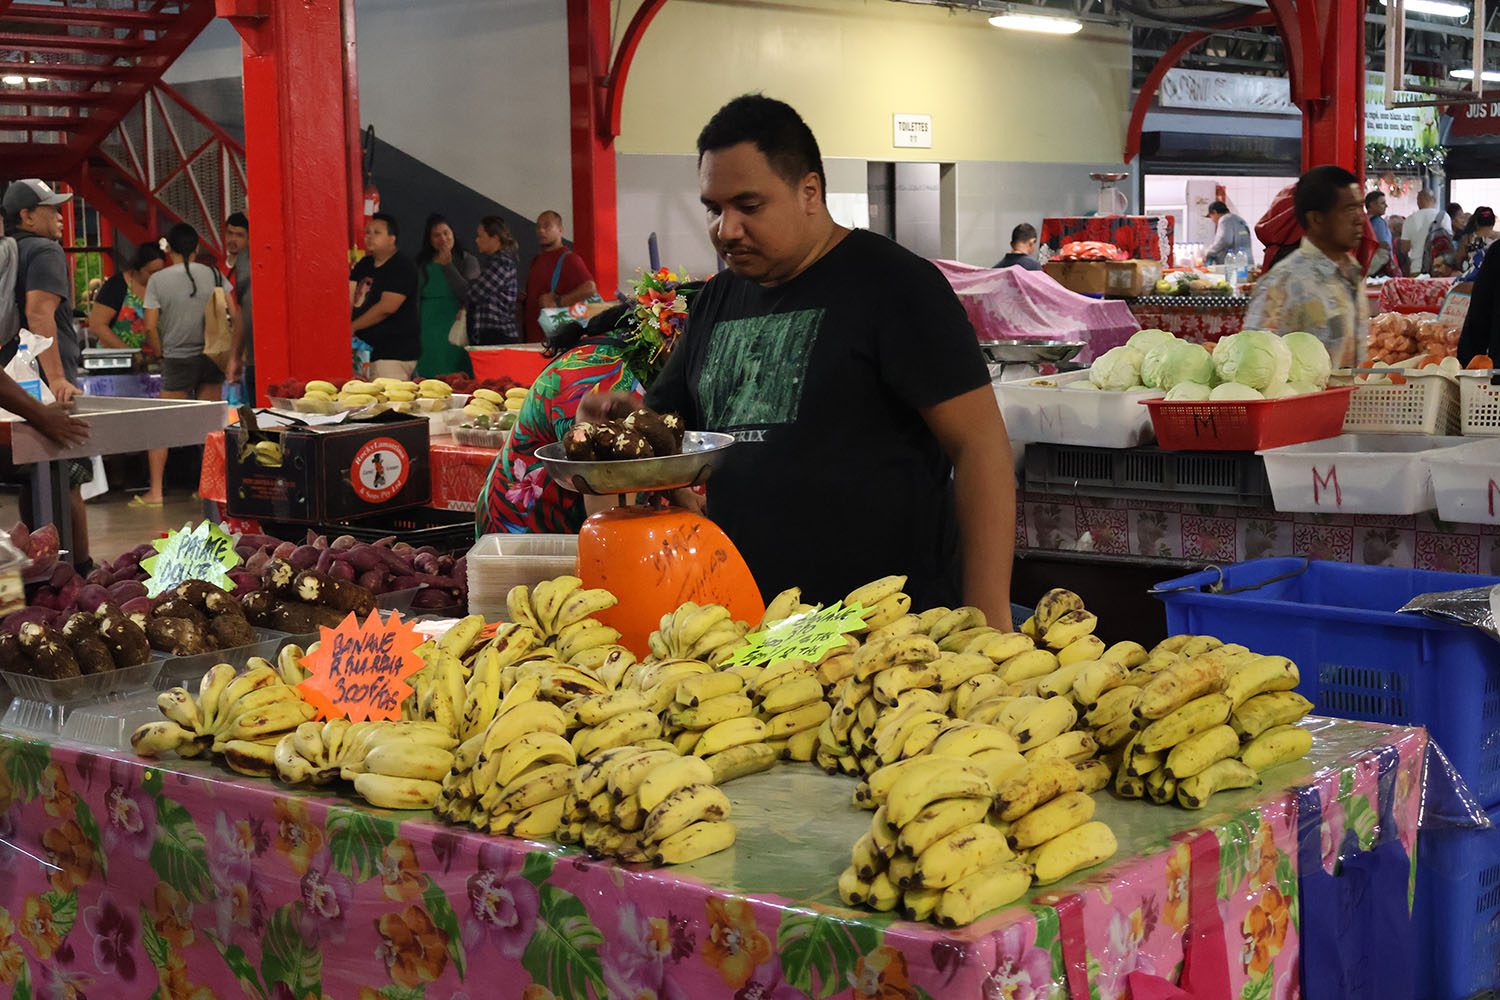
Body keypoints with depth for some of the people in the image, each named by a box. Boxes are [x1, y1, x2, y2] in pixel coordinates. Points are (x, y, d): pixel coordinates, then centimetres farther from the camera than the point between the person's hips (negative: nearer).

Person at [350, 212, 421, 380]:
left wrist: (352, 327, -9)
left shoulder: (402, 268, -7)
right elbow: (349, 299, 10)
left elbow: (386, 308, -16)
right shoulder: (363, 265, 18)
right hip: (366, 350, 7)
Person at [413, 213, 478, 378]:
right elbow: (414, 301, 13)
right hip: (428, 332, 3)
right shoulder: (422, 264, 11)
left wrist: (447, 266, -12)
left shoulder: (467, 260, 3)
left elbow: (468, 294, -11)